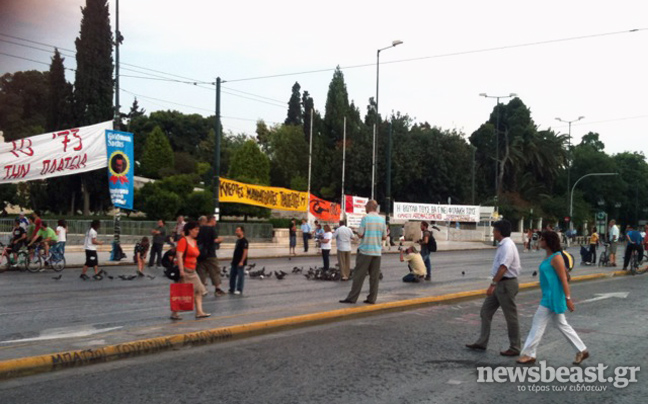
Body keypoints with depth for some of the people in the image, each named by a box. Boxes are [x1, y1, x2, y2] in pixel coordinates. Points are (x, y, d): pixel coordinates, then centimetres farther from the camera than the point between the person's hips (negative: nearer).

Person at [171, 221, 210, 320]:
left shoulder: (194, 242, 14)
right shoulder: (183, 240, -12)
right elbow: (179, 256, -19)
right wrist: (181, 270, -25)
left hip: (192, 271, 9)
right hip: (184, 270, -9)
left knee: (199, 290, 3)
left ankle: (199, 312, 4)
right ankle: (174, 313, 9)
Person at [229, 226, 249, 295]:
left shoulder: (244, 241, -12)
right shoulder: (238, 240, 16)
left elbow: (245, 251, -17)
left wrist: (242, 261, -21)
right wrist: (233, 260, 19)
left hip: (240, 262, -10)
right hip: (235, 262, 10)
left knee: (240, 275, -3)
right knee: (232, 275, 11)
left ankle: (239, 290, 2)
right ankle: (231, 289, 19)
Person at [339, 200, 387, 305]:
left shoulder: (366, 218, -8)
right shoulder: (382, 219, 5)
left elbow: (360, 234, -10)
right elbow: (384, 236, 9)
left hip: (365, 250, -4)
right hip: (377, 251, 4)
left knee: (359, 275, -1)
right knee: (375, 276, 7)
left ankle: (352, 298, 1)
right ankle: (372, 298, 8)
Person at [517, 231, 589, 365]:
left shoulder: (556, 258, -17)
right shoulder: (549, 257, 11)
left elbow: (564, 279, -19)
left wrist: (568, 299, -21)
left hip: (553, 297, -10)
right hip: (549, 296, 10)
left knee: (538, 323, -5)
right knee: (561, 324, 16)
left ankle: (528, 354, 2)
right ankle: (582, 350, 24)